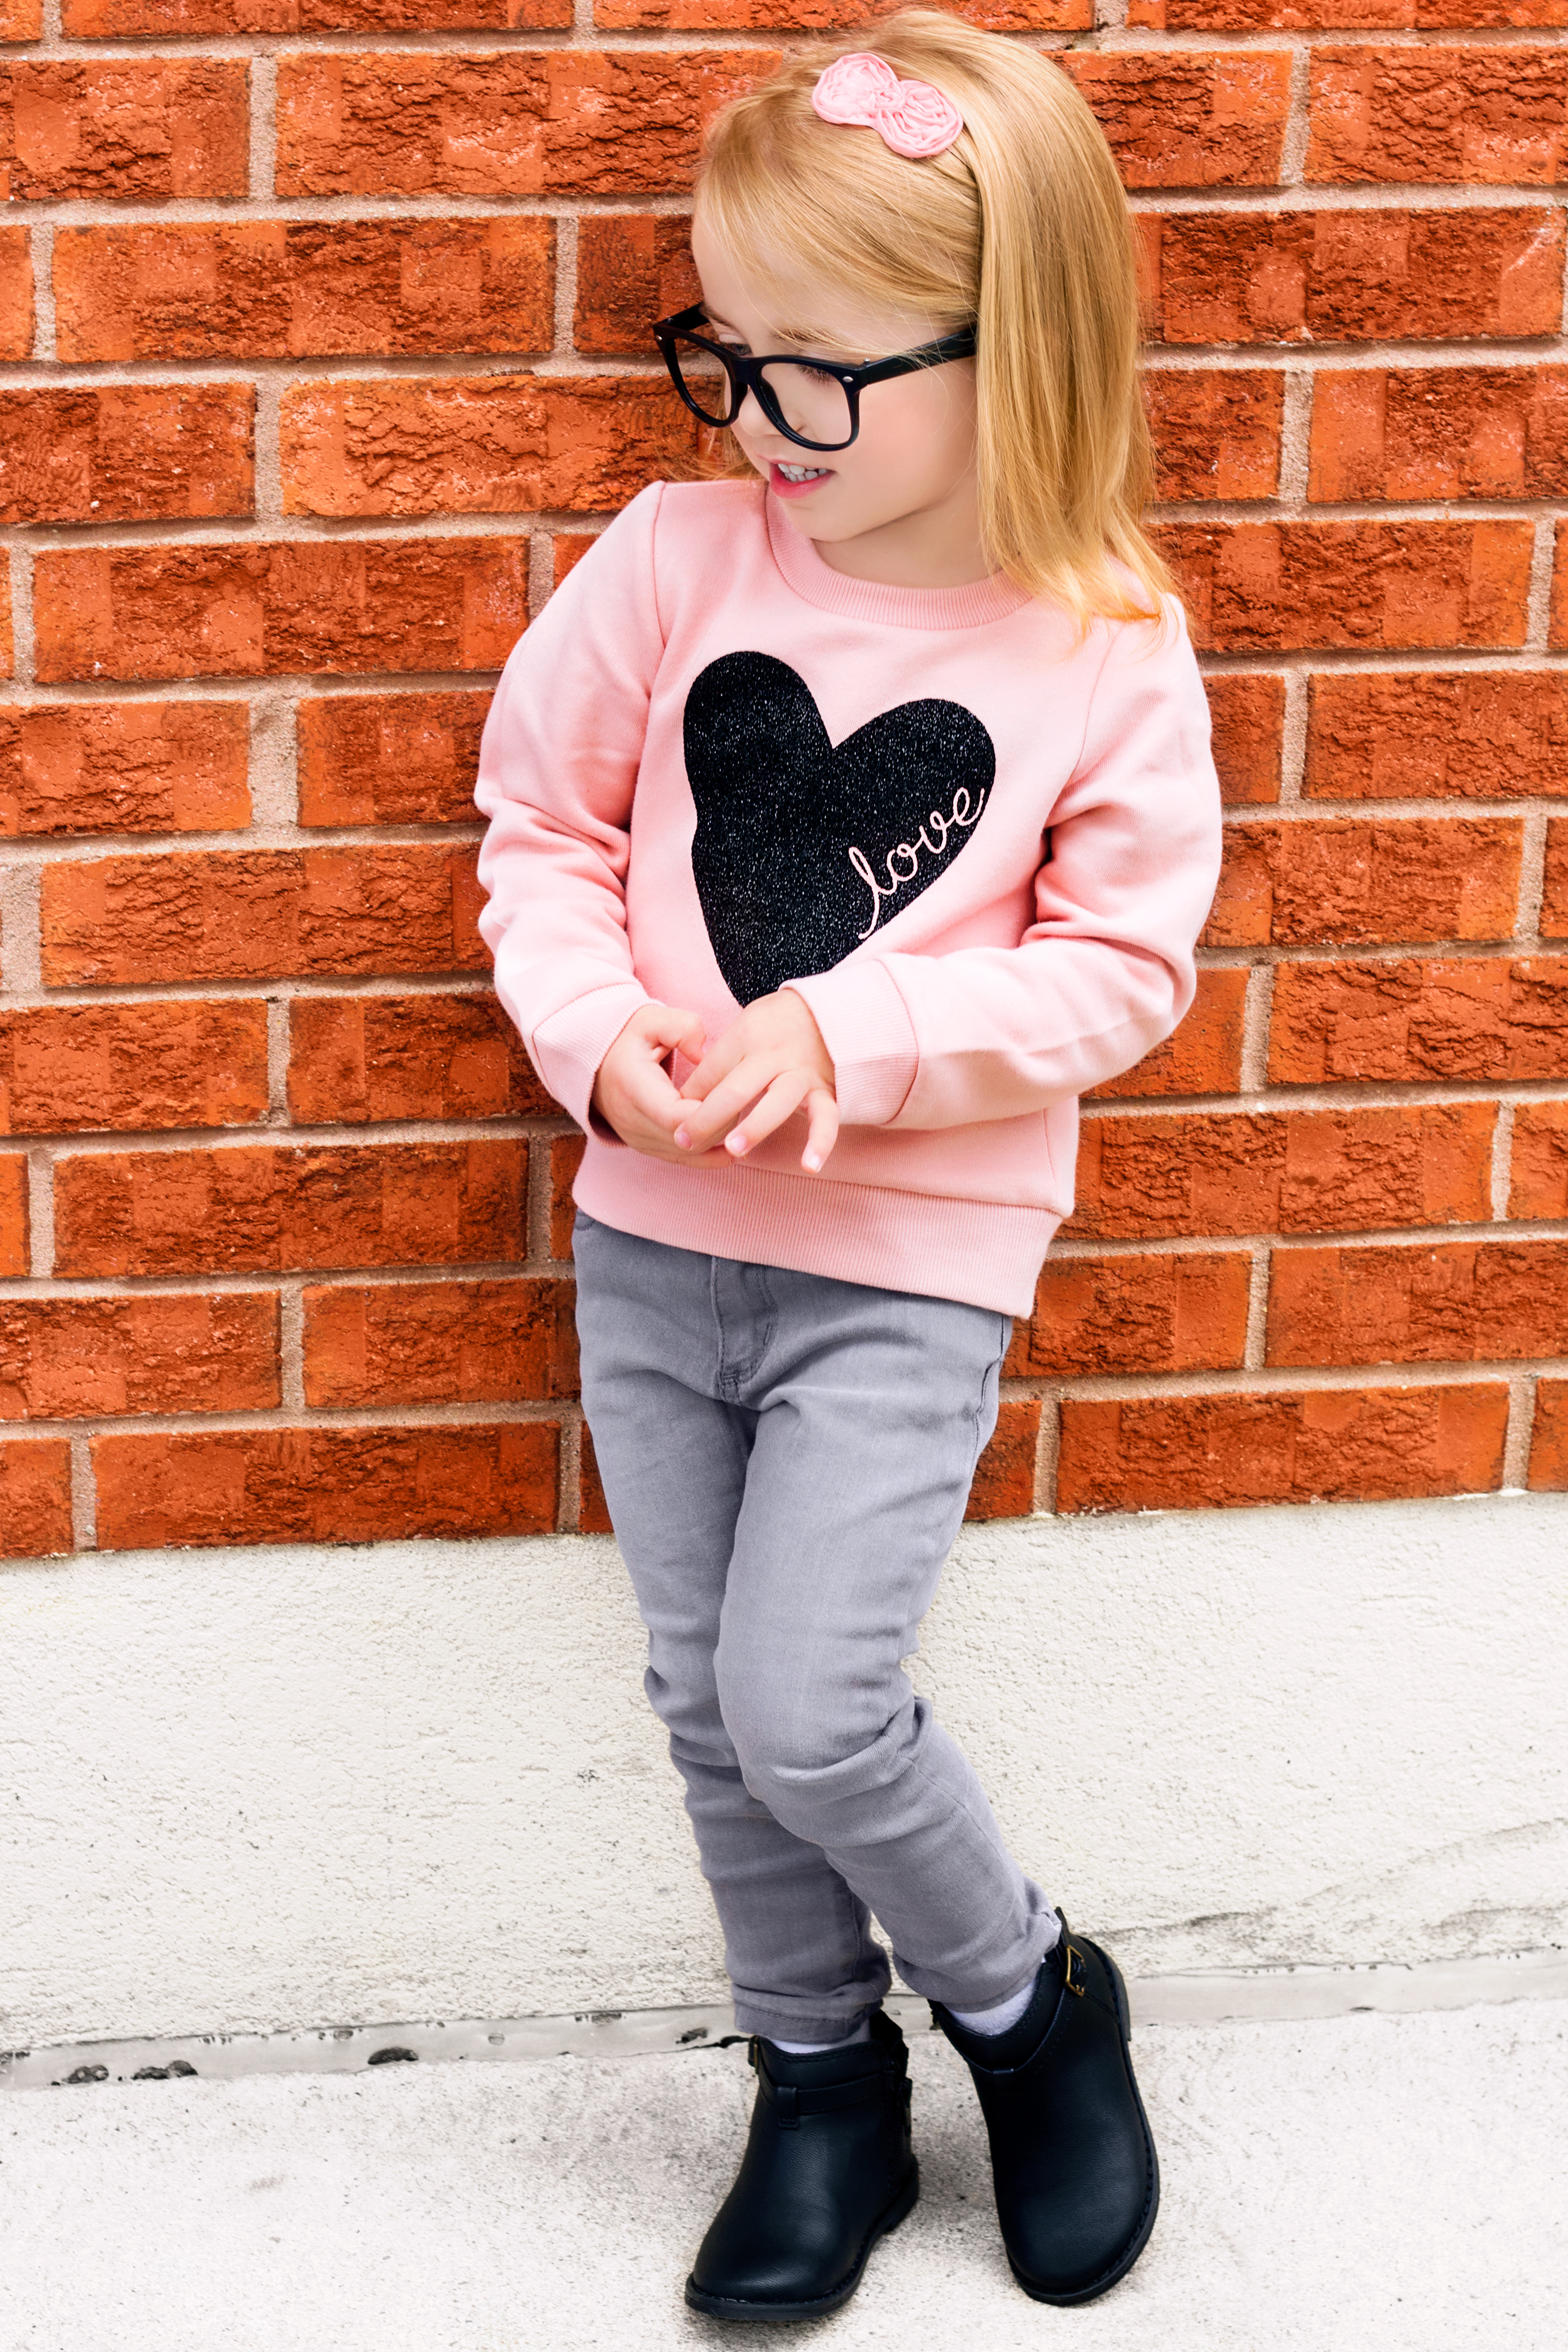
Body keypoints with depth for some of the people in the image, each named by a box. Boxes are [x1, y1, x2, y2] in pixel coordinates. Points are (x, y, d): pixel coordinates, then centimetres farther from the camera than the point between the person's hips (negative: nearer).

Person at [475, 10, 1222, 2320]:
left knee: (809, 1711, -11)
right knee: (708, 1703, 12)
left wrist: (852, 1040, -20)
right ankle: (822, 2084, 34)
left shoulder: (1104, 649, -11)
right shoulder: (676, 558, -4)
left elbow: (1120, 964, -8)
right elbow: (541, 820, 5)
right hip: (649, 1227, 4)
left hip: (907, 1259, -4)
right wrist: (594, 1029, -13)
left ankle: (1027, 1995, 19)